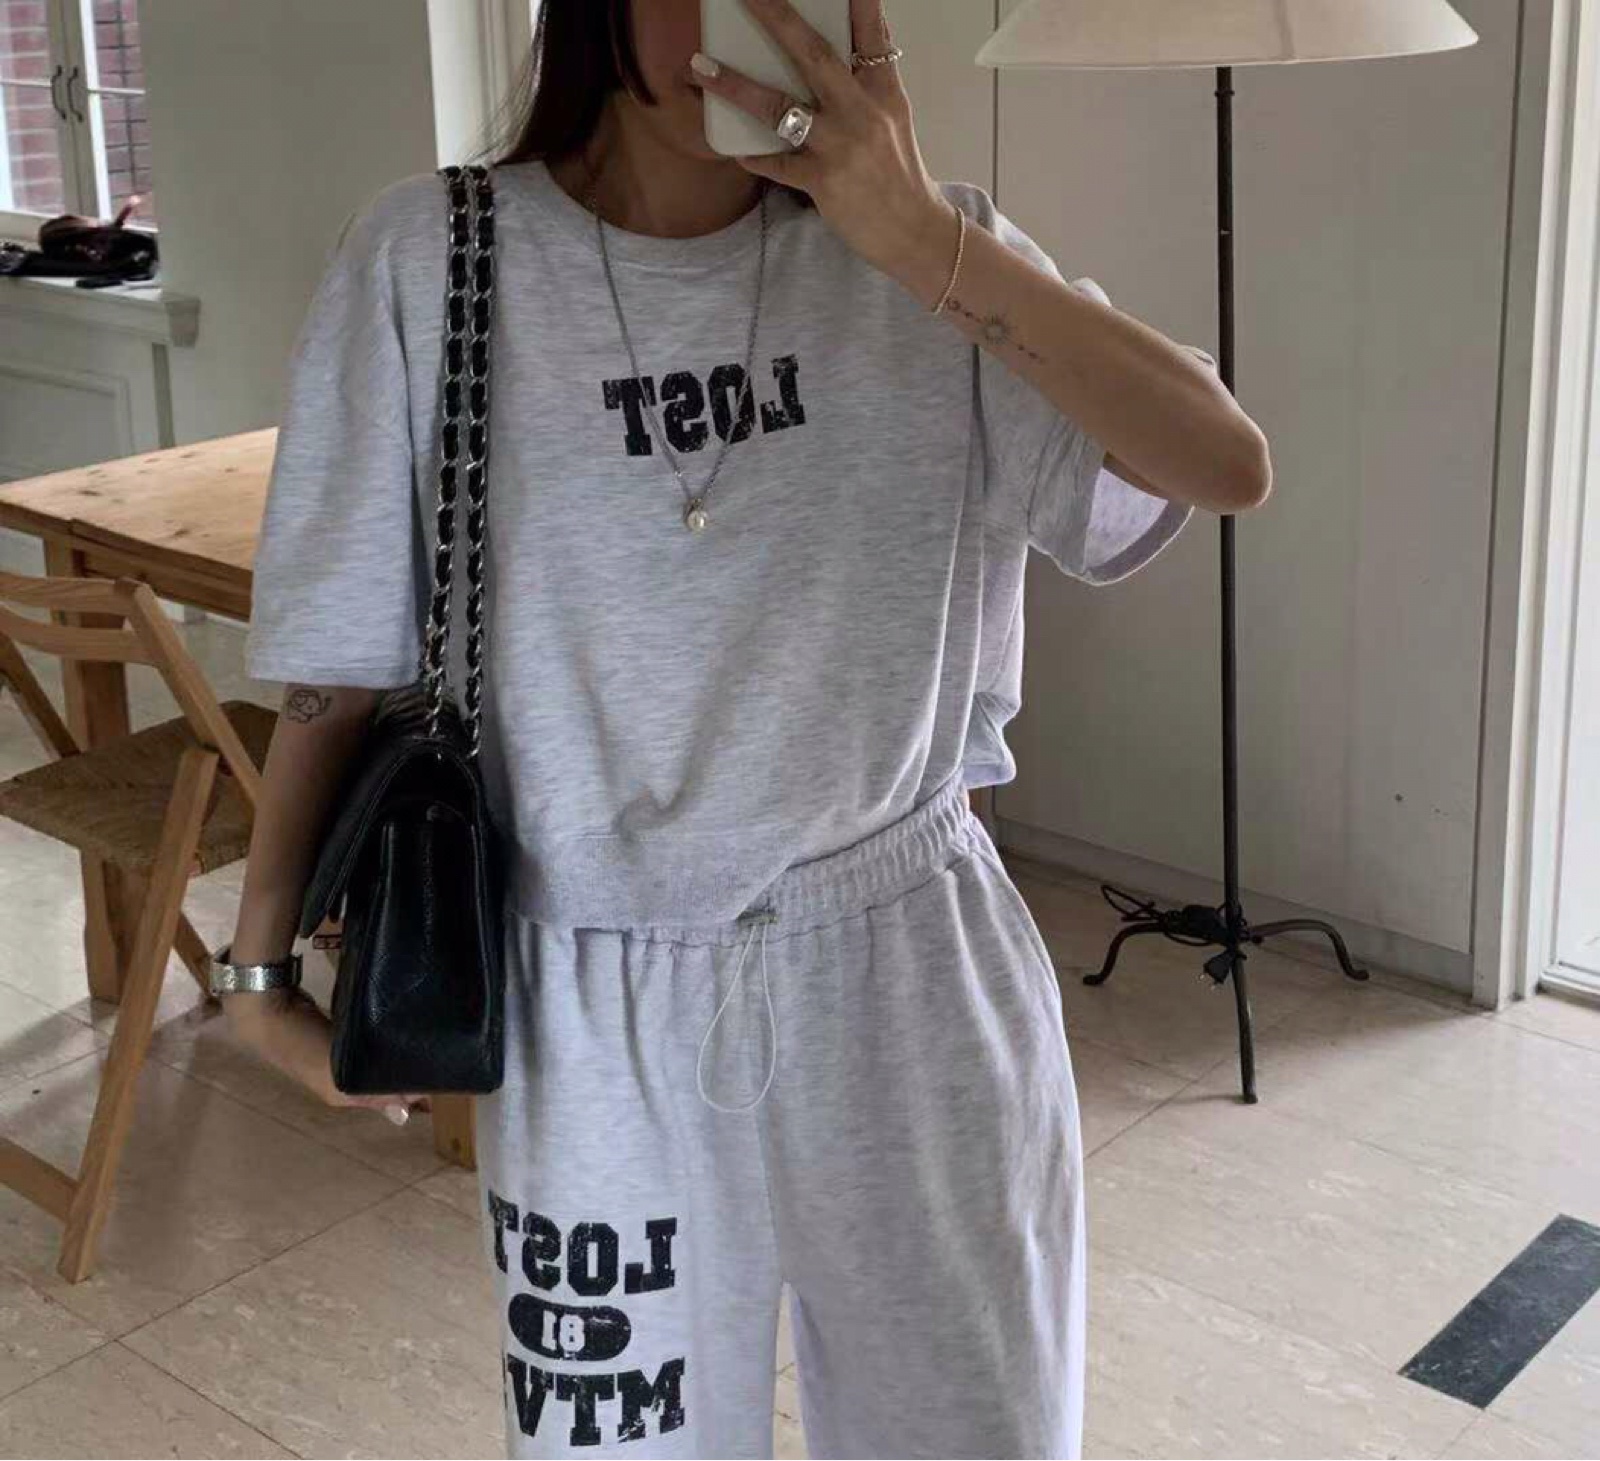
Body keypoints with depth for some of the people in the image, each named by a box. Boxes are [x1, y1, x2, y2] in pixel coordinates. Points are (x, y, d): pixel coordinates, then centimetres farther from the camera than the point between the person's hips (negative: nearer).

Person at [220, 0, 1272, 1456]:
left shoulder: (927, 253, -5)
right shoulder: (431, 261, -8)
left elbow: (1228, 466, -17)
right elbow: (342, 656, -1)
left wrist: (926, 237, -25)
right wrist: (263, 969, 1)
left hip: (912, 979, 1)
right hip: (597, 1016, 0)